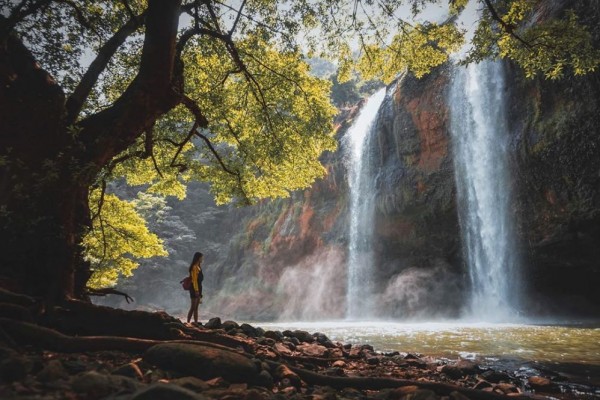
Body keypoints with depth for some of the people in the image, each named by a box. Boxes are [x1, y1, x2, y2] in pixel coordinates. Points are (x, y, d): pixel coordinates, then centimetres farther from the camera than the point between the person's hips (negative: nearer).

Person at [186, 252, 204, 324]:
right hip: (195, 288, -10)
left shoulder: (198, 267, 15)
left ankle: (196, 323, 15)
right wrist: (196, 290, -22)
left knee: (196, 308, 11)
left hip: (198, 288, 10)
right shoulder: (195, 267, -14)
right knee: (193, 307, -8)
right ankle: (188, 322, -5)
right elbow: (194, 279, -19)